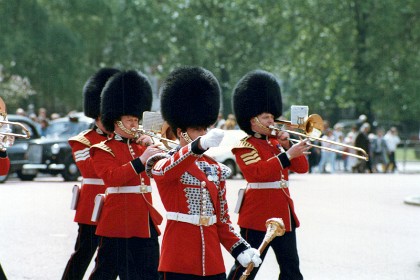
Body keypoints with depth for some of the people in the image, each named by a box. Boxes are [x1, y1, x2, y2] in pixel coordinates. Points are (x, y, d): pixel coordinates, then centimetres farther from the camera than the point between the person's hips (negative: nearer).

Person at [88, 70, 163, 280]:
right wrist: (141, 161, -28)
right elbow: (112, 176, -20)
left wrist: (152, 146, -1)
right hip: (118, 222, -6)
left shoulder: (140, 146, 17)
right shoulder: (103, 150, -3)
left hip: (145, 222, 6)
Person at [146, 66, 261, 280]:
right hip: (179, 262, -6)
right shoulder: (164, 164, -3)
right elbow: (167, 171, -30)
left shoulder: (214, 169, 14)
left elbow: (222, 218, 16)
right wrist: (199, 145, -48)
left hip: (212, 262, 6)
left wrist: (240, 249, -2)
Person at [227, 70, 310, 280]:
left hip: (283, 216, 8)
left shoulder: (275, 142, 16)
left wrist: (287, 144, -2)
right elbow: (260, 172, -25)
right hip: (257, 218, -8)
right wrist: (288, 154, -29)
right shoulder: (245, 146, -8)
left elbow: (302, 168, 11)